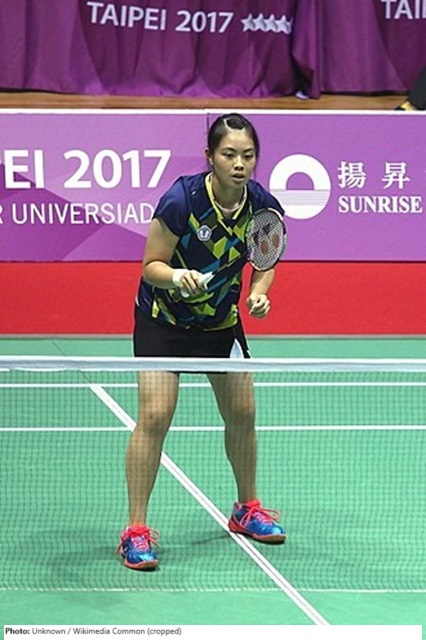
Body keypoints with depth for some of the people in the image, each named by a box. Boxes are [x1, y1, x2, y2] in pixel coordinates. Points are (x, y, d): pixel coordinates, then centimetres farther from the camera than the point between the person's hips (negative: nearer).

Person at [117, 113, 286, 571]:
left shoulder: (263, 206, -15)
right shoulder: (181, 199, -28)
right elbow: (152, 265, -20)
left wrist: (259, 292, -16)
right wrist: (177, 276, -41)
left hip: (221, 319, 5)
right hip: (163, 319, -4)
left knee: (242, 413, 10)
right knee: (154, 416, -14)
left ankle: (247, 508, 33)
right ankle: (136, 529, -8)